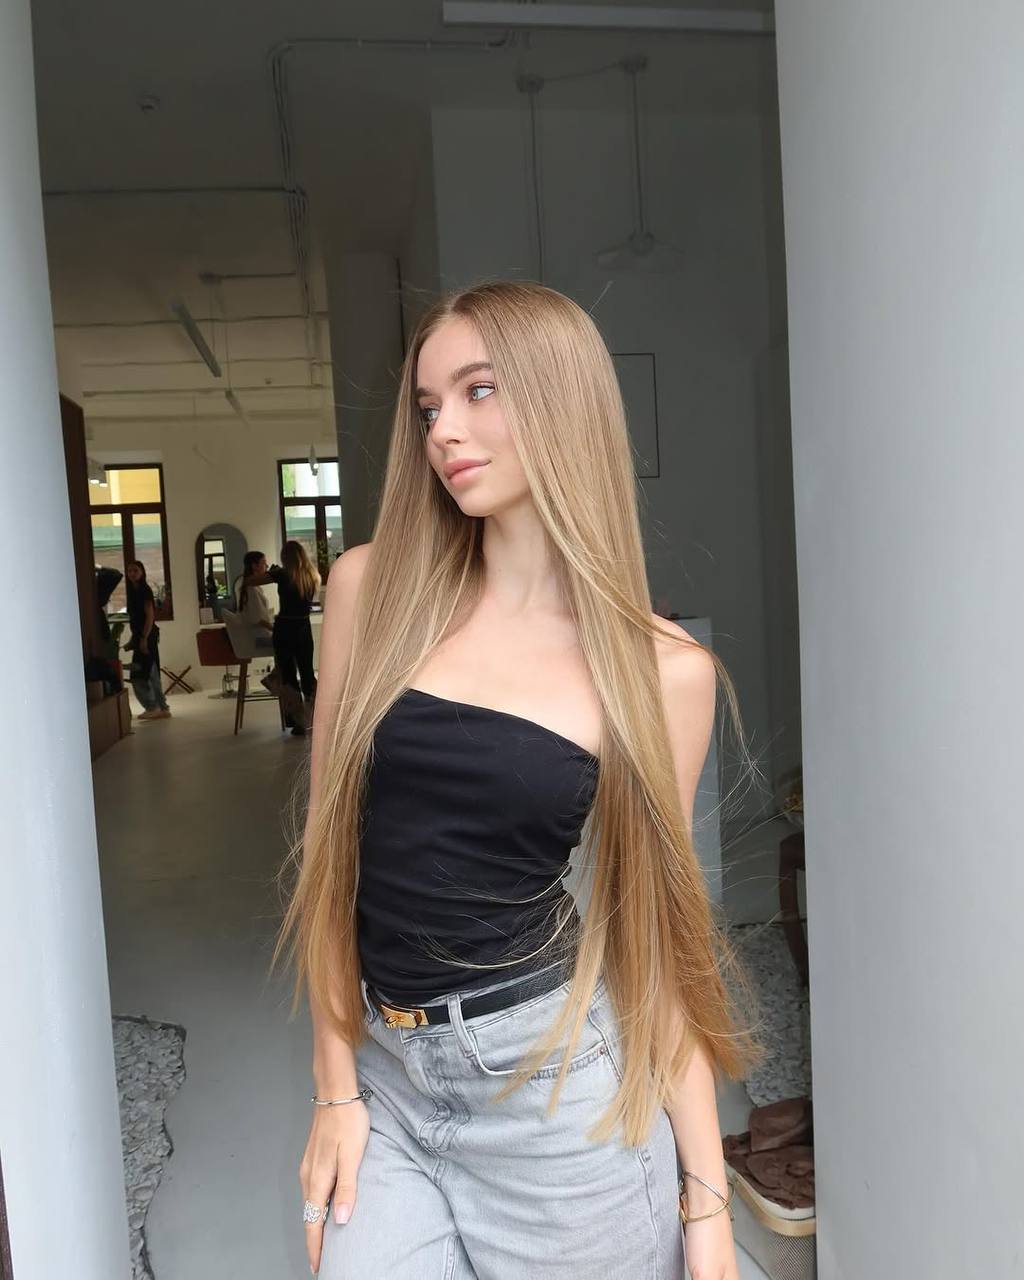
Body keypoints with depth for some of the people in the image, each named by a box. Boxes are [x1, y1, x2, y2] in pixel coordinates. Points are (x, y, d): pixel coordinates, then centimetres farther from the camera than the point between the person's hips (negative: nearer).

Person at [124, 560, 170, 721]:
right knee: (151, 674, 10)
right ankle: (162, 708, 13)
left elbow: (150, 616, -16)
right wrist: (133, 640, 18)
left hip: (147, 635, -9)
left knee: (138, 674, -7)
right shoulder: (133, 591, 15)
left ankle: (152, 707, 0)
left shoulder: (144, 590, -11)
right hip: (140, 635, 9)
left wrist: (143, 638, -21)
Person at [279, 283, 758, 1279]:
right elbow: (333, 837, 0)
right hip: (388, 1079, 2)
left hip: (557, 1084, -1)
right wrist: (337, 1085, 2)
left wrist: (706, 1197, 1)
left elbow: (655, 930, -1)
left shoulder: (664, 669, -8)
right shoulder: (372, 587, -4)